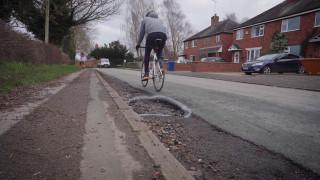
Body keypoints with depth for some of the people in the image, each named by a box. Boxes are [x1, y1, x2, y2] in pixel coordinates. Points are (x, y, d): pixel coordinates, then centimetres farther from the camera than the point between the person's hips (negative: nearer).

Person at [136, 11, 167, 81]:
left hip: (152, 35, -3)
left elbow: (142, 33, 29)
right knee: (159, 53, 28)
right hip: (163, 35, 3)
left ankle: (146, 74, 7)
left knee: (147, 54, 14)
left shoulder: (145, 19, 30)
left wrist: (138, 43, 40)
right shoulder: (159, 20, 40)